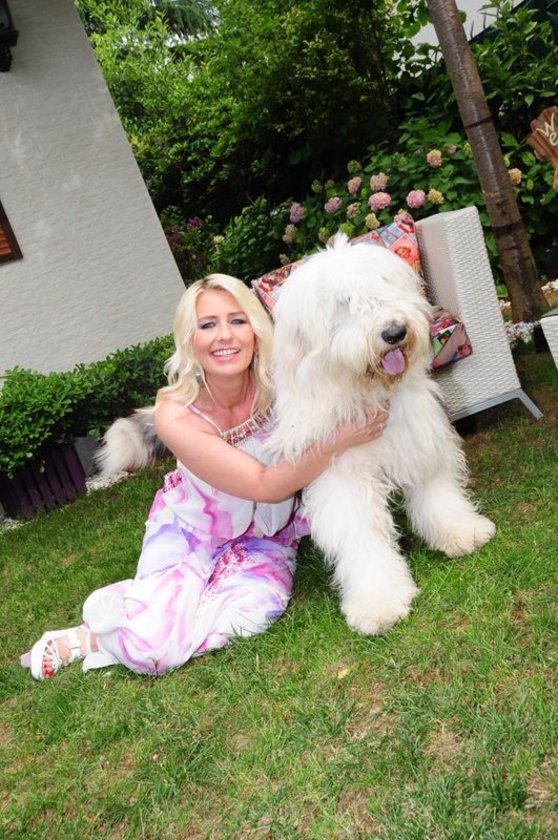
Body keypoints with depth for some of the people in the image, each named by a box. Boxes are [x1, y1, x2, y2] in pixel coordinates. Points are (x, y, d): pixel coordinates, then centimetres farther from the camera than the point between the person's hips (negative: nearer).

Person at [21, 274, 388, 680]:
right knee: (151, 643, -23)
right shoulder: (177, 414, -27)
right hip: (190, 528, -2)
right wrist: (336, 441, -40)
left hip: (263, 534, 3)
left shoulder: (278, 385, -23)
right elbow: (264, 485, -29)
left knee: (253, 610, -26)